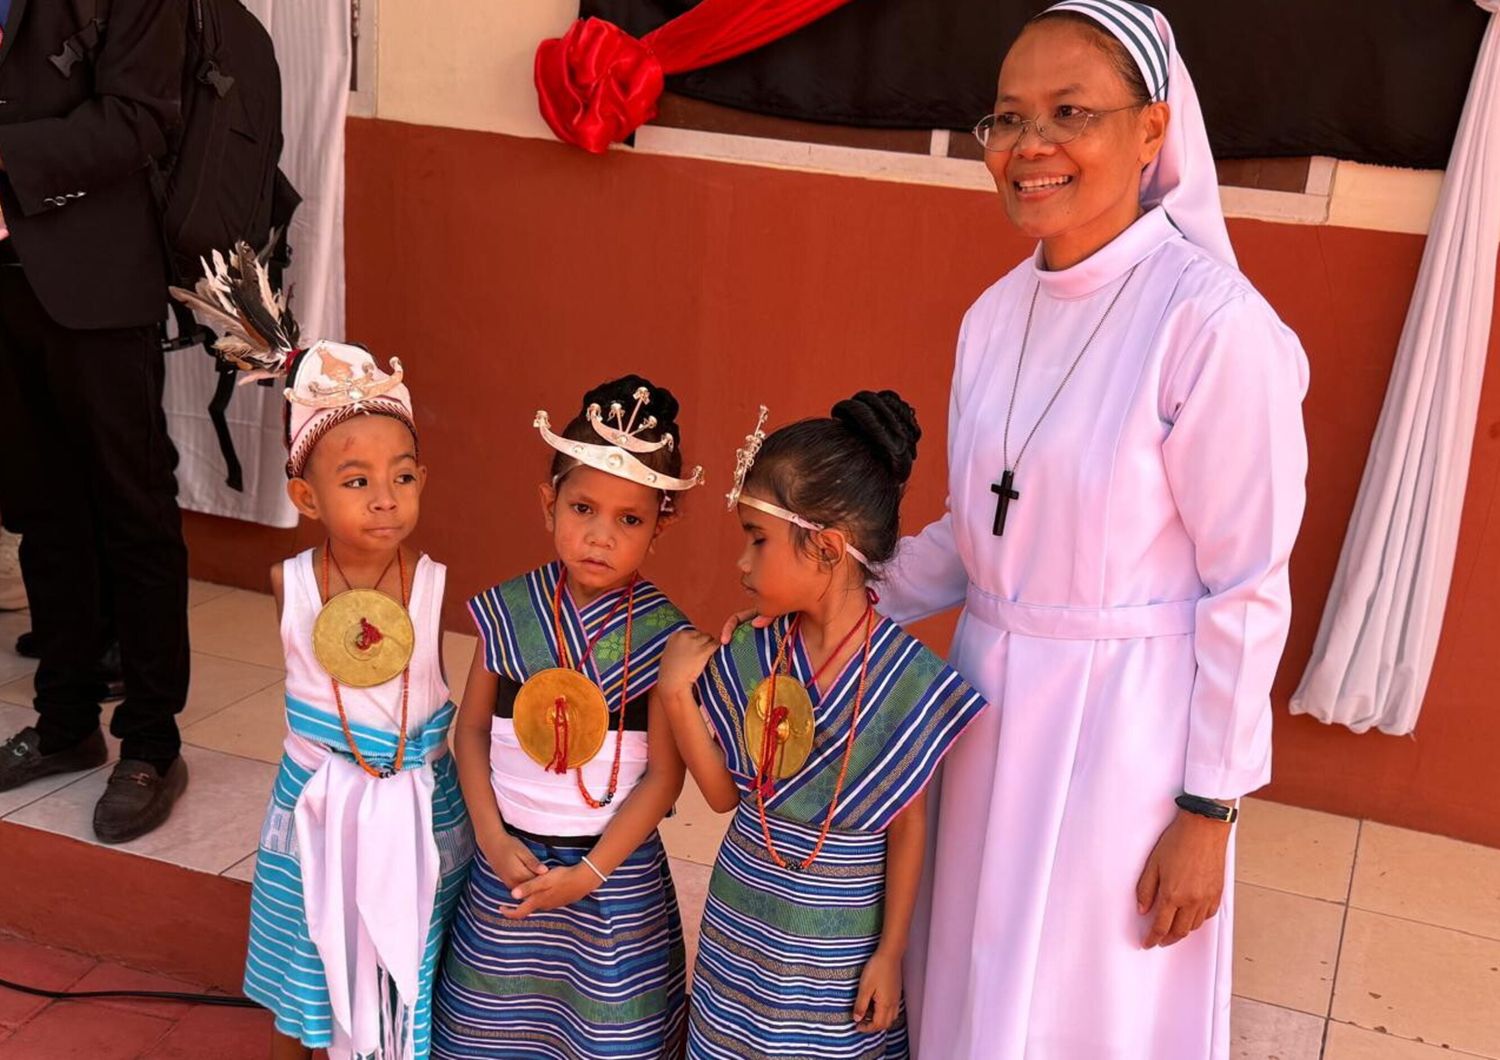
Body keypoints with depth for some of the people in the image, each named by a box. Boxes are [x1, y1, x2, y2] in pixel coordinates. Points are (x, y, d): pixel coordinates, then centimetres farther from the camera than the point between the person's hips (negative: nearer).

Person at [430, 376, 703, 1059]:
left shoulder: (661, 635, -13)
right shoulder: (509, 612, -5)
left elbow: (664, 774, -10)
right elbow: (472, 728, 3)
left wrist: (590, 871, -14)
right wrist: (492, 836, -7)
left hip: (615, 867, -2)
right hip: (510, 857, 3)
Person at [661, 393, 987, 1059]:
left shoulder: (908, 678, -17)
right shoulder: (751, 655, -6)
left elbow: (907, 825, -9)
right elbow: (723, 793, 0)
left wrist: (891, 951, -5)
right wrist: (676, 693, -12)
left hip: (836, 953, -4)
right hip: (739, 927, 4)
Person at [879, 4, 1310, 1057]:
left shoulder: (1212, 320, -17)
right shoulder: (997, 315, 3)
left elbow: (1246, 588, -14)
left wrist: (1208, 811, -11)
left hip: (1127, 721, -6)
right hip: (990, 694, 6)